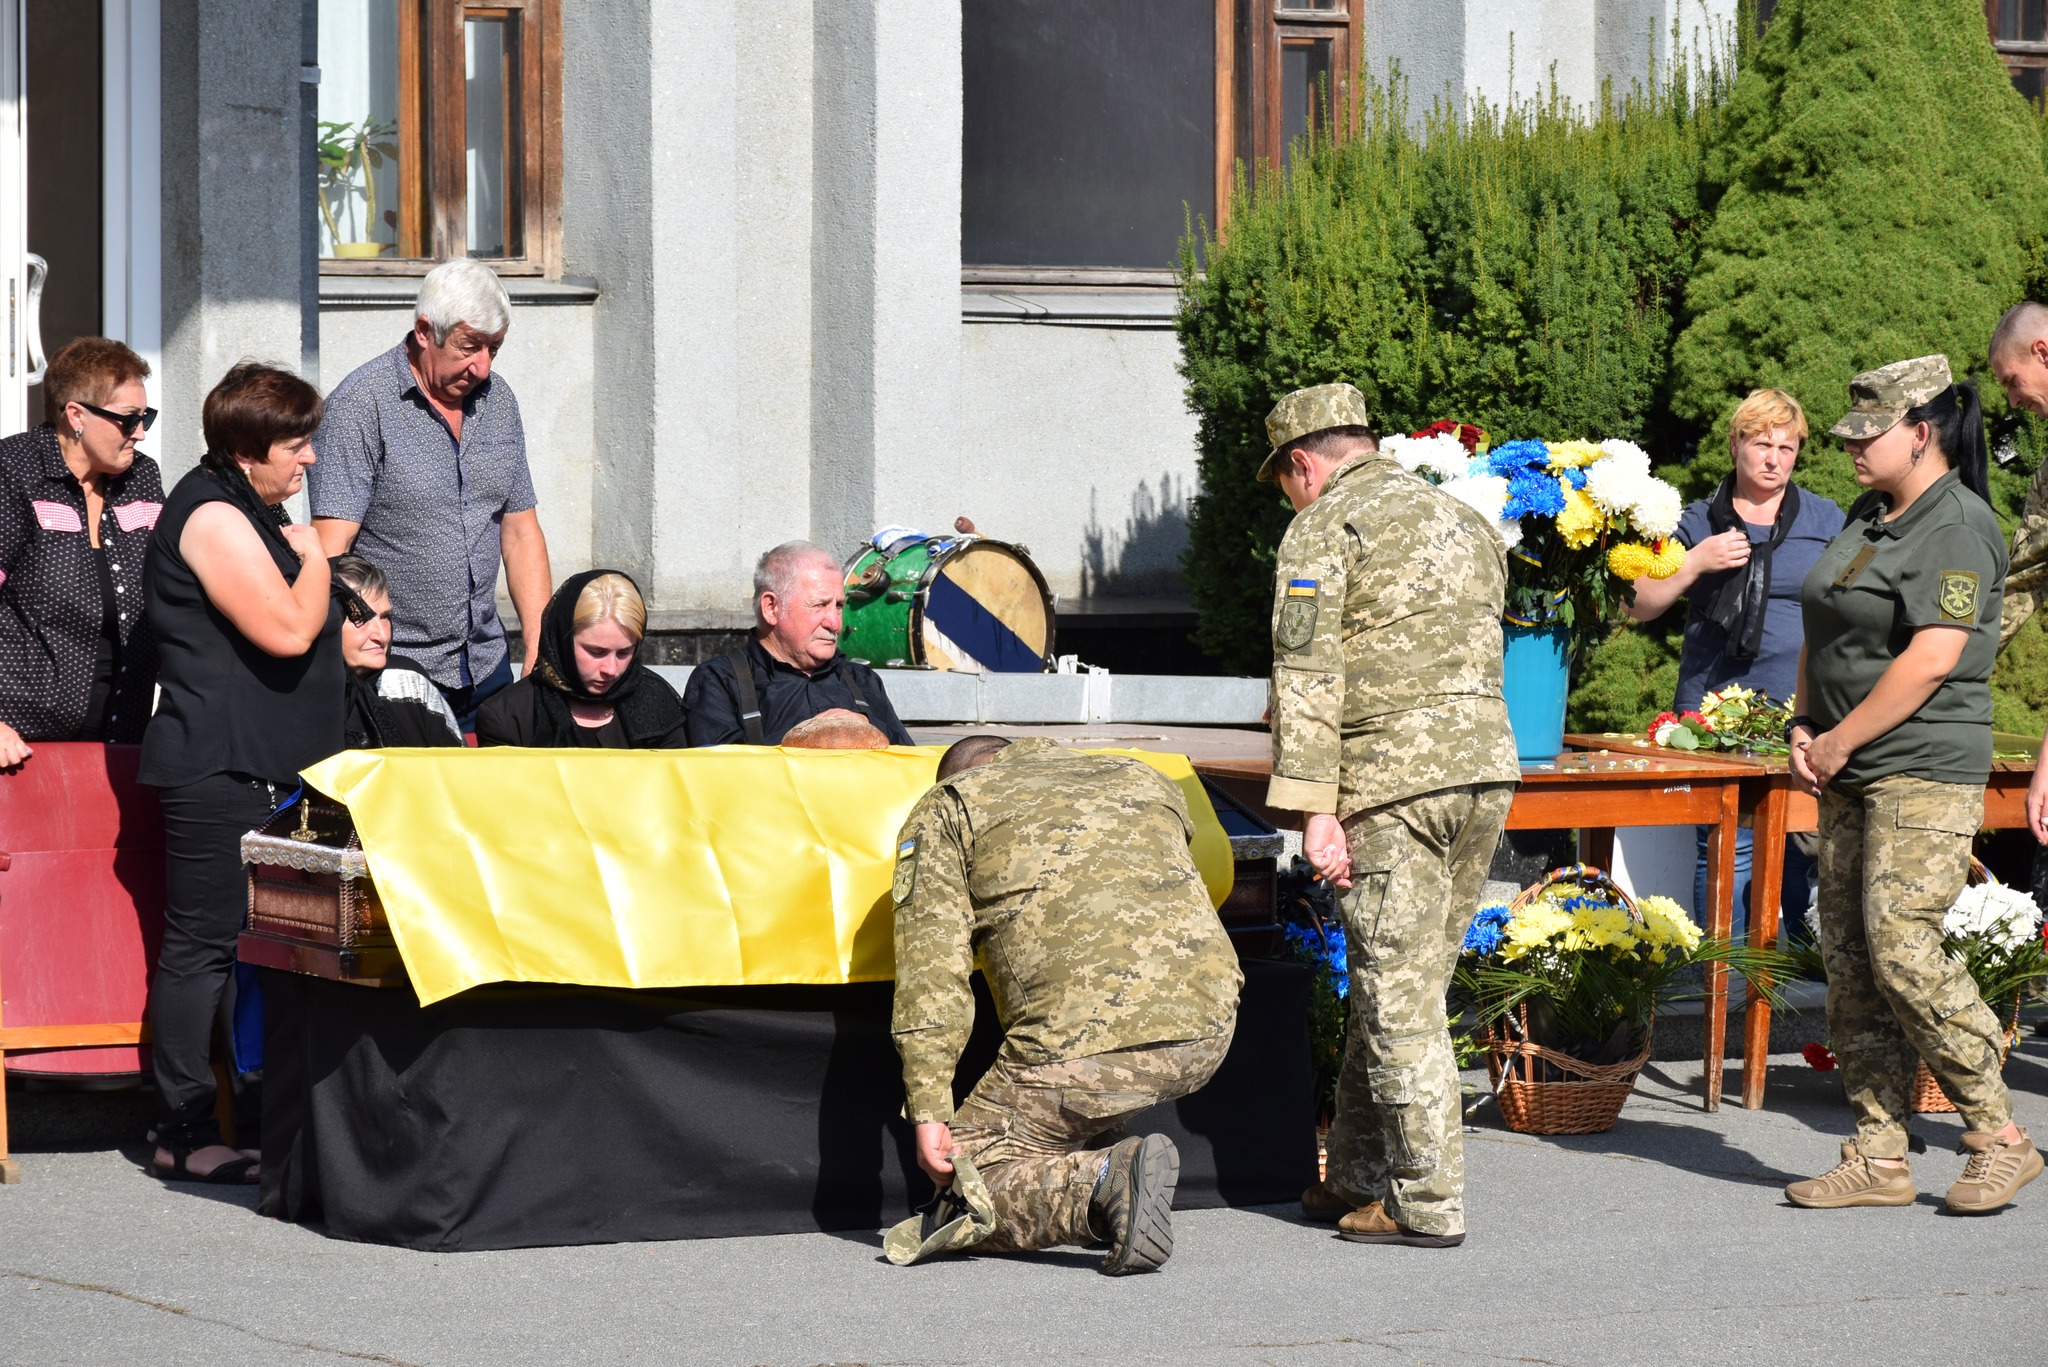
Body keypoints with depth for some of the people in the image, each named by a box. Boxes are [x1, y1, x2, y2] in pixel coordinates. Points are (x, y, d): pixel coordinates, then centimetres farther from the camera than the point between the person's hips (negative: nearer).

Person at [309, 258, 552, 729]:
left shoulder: (498, 400, 10)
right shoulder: (360, 405, -10)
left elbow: (521, 532, 15)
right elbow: (331, 549, -15)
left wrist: (541, 649, 6)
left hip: (485, 668, 6)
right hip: (393, 669, -6)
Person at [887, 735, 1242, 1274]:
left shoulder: (943, 810, 16)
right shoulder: (1145, 779, 29)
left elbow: (931, 963, 3)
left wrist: (929, 1110, 0)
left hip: (1091, 1040, -6)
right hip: (1208, 1029, 6)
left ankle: (1107, 1182, -15)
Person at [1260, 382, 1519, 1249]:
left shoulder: (1323, 530, -1)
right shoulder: (1462, 520, 22)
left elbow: (1309, 676, -10)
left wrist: (1313, 808, -14)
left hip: (1393, 781, -7)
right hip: (1487, 765, 7)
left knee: (1398, 993, -3)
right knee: (1393, 982, 15)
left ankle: (1428, 1204, -3)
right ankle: (1358, 1179, 21)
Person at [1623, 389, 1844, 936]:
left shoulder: (1827, 521, 13)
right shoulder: (1700, 522, 12)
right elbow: (1639, 604, 8)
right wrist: (1697, 562, -5)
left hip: (1806, 713, 0)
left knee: (1807, 849, -6)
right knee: (1724, 849, -6)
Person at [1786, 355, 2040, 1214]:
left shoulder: (1958, 528, -13)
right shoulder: (1869, 519, 16)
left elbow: (1930, 660, -21)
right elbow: (1825, 633, 22)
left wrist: (1841, 741, -15)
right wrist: (1804, 729, 7)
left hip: (1925, 771, -9)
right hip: (1853, 780, 9)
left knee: (1901, 948, -16)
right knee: (1849, 958, 6)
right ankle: (1879, 1159, 9)